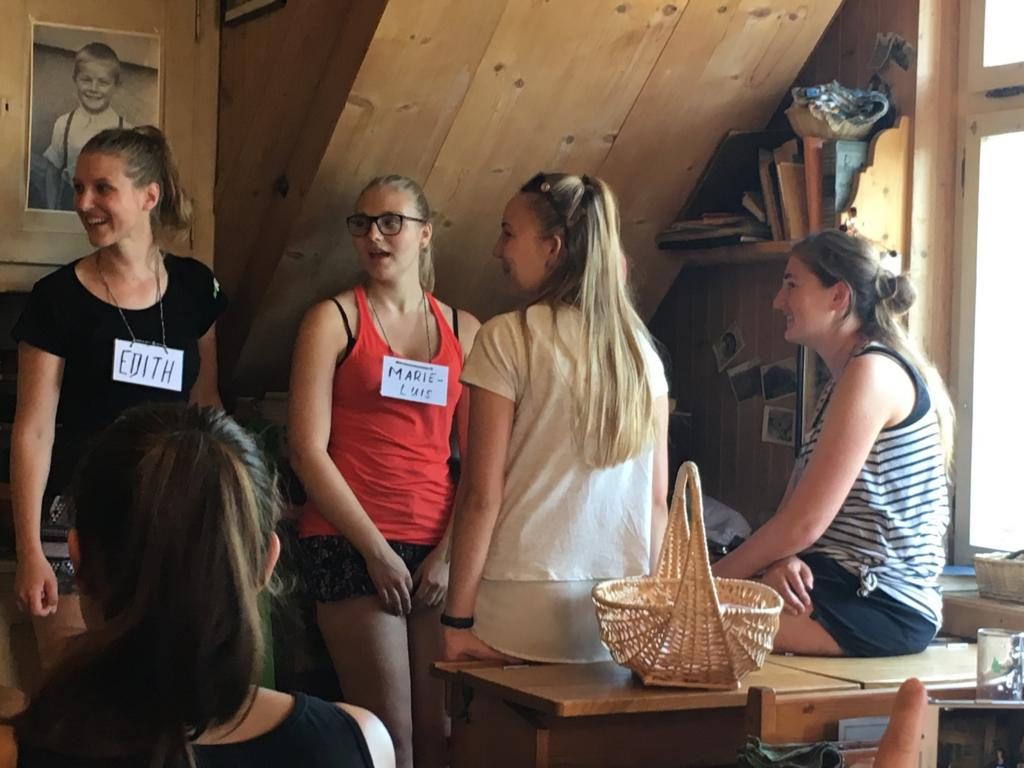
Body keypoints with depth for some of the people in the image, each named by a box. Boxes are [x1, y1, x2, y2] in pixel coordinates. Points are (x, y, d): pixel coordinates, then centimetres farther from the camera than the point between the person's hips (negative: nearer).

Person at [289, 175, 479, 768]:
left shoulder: (463, 330, 12)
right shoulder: (335, 319, 3)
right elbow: (308, 450, -5)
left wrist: (449, 551, -4)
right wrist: (376, 551, -9)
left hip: (438, 548, 3)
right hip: (353, 546, -3)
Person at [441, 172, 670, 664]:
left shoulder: (508, 338, -7)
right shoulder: (639, 348, 8)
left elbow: (481, 495, -9)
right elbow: (657, 498, 9)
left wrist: (458, 618, -5)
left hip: (525, 613, -5)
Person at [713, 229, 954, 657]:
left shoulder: (874, 372, -13)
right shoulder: (843, 381, 20)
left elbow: (804, 523, -17)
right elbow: (794, 512, 13)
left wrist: (709, 581, -7)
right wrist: (782, 563, -8)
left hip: (883, 606, -9)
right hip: (850, 588, 9)